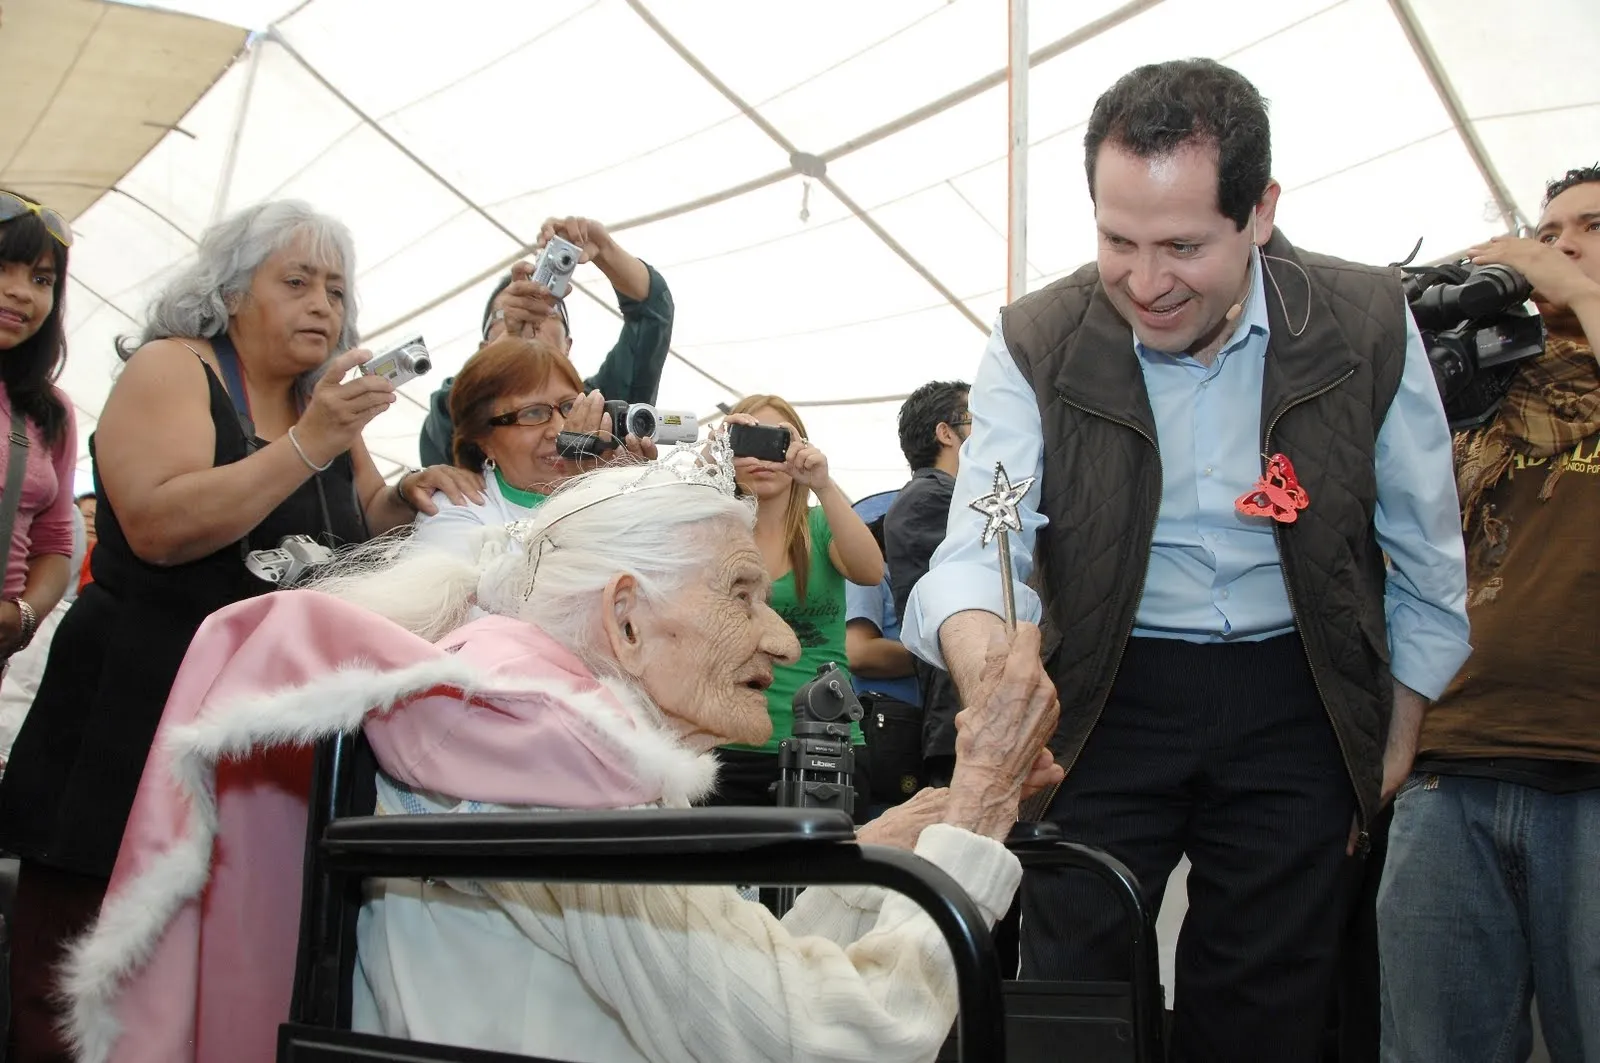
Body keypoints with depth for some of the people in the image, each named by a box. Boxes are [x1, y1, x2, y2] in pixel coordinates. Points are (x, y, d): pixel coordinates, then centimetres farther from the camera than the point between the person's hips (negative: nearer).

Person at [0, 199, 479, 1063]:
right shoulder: (171, 368, -5)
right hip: (135, 722, -6)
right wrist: (309, 444, -22)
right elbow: (159, 526, -20)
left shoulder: (325, 400, 14)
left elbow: (349, 537, 22)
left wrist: (403, 500, 1)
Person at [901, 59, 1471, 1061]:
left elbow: (1427, 563, 3)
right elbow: (982, 544, -17)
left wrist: (1398, 739, 4)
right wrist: (982, 648, -40)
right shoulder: (1037, 345, -10)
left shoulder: (1368, 324, -8)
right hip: (1106, 705, 0)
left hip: (1295, 709, 1)